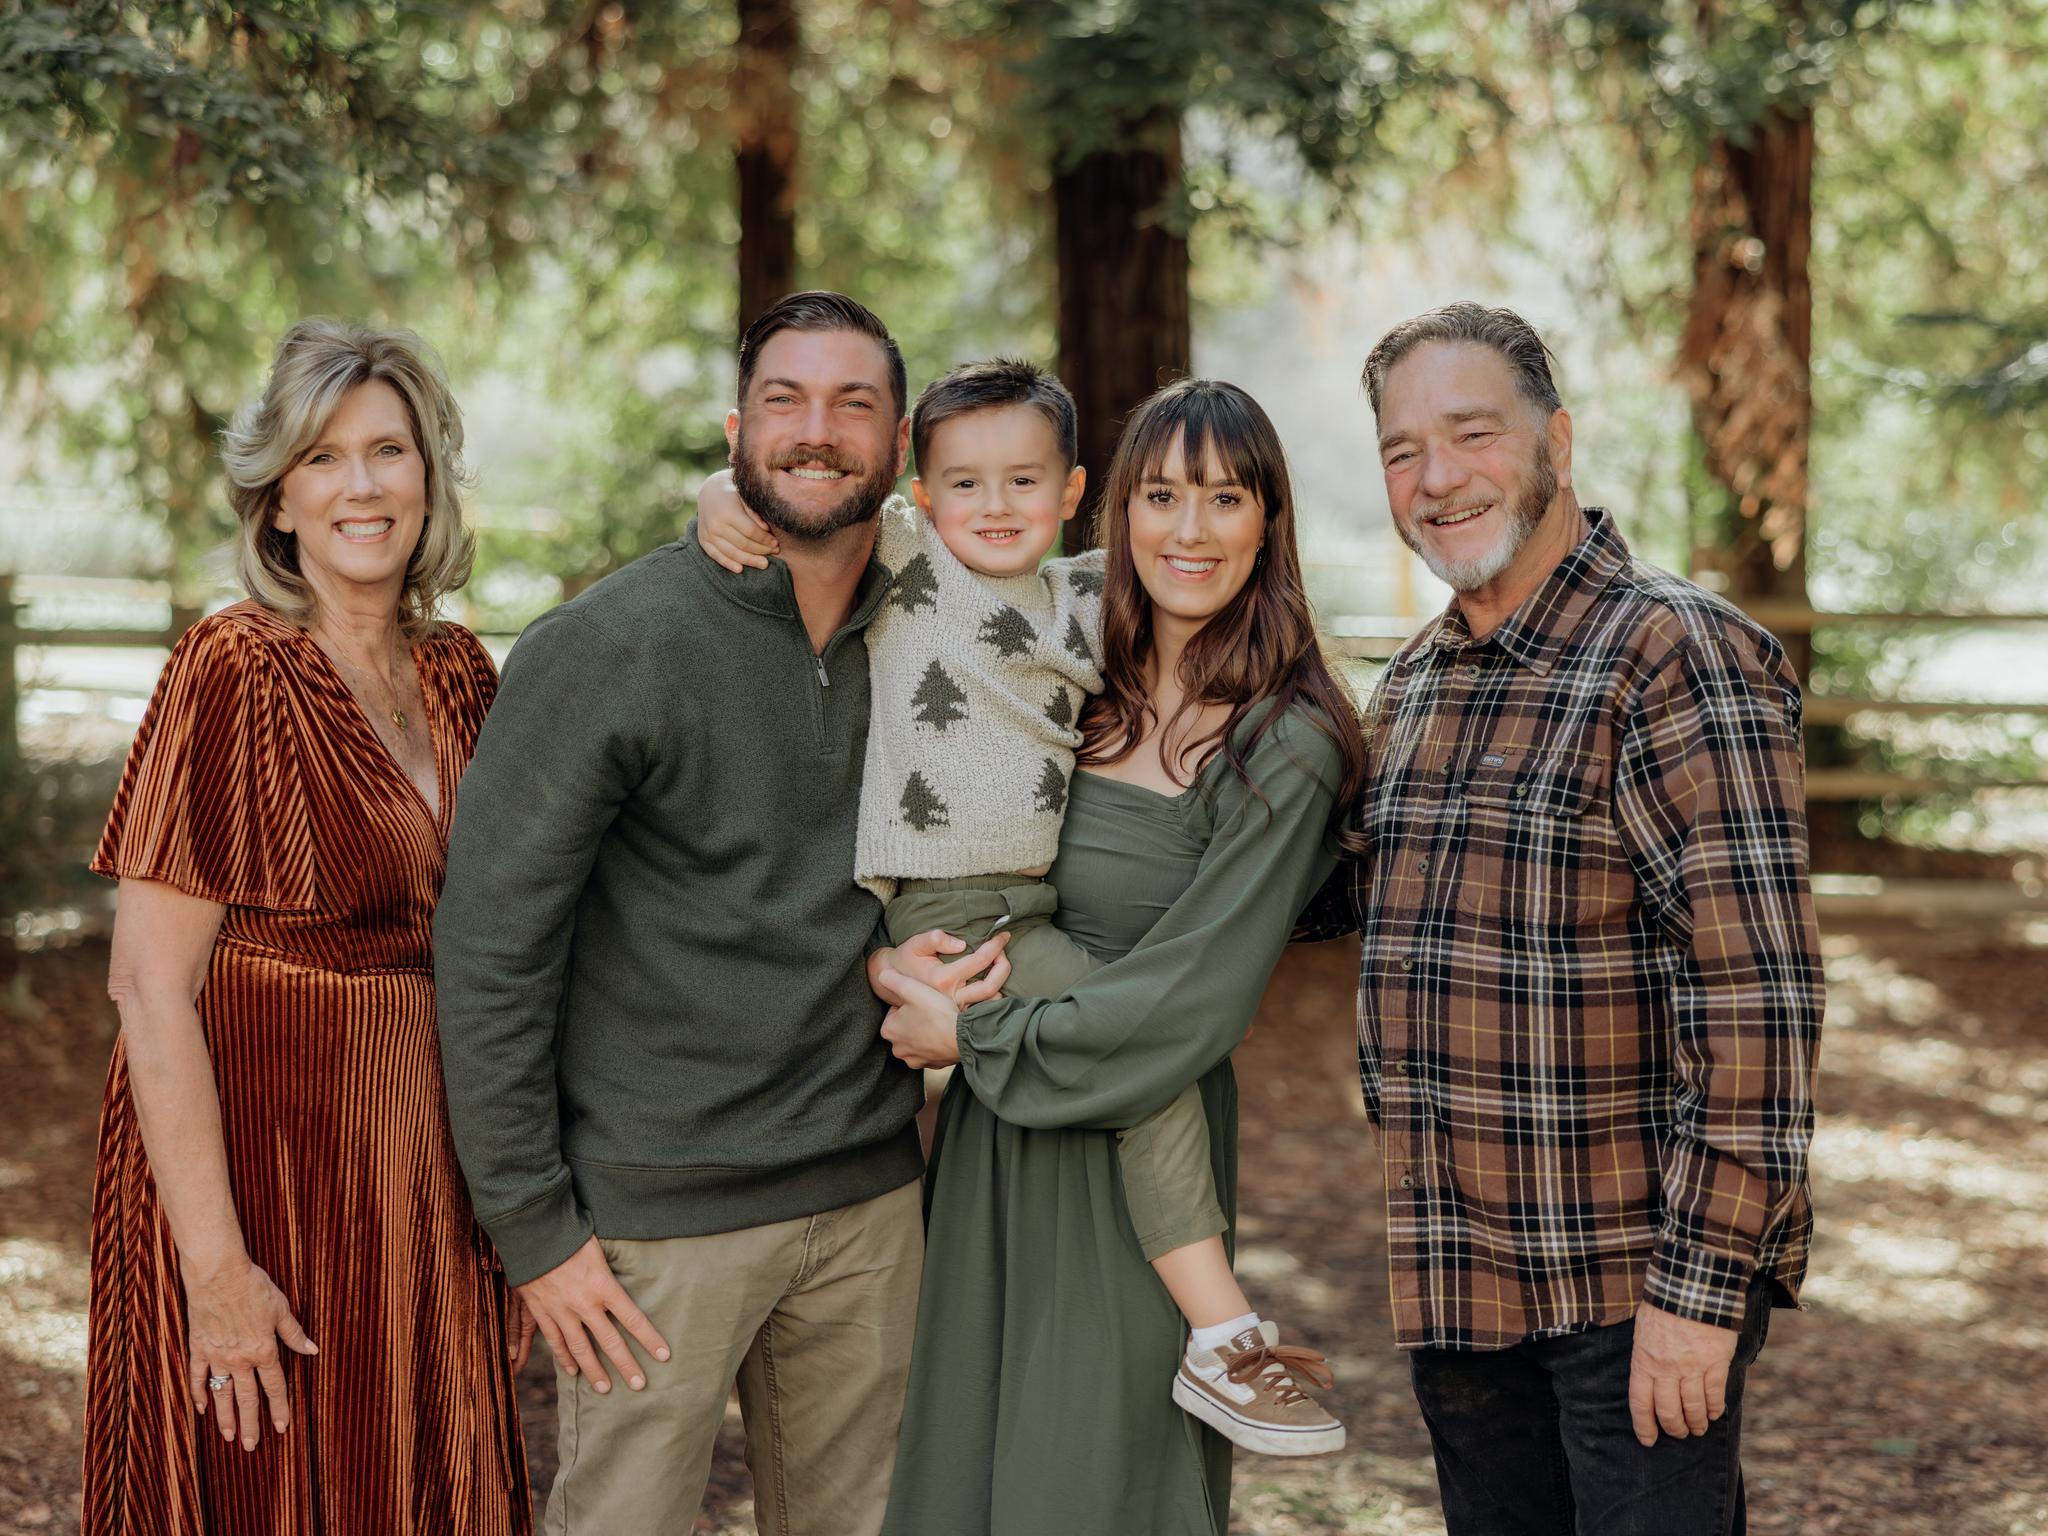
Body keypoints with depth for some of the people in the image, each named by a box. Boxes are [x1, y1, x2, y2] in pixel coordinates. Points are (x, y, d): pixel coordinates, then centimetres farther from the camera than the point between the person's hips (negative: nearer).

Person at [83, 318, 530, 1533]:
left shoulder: (458, 675, 6)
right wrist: (215, 1264, -20)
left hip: (428, 1186, 6)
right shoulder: (235, 673, -13)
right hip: (262, 1167, -6)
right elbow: (150, 985, -17)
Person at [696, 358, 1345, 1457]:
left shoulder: (1081, 600, 14)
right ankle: (1220, 1340, -16)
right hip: (948, 914, -7)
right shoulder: (900, 552, -1)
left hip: (1037, 901, 7)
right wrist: (724, 497, -14)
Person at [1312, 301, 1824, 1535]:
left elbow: (1755, 1000, -20)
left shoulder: (1678, 658, -14)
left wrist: (1701, 1288, -21)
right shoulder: (1414, 687, 12)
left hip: (1635, 1285, -7)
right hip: (1459, 1286, 7)